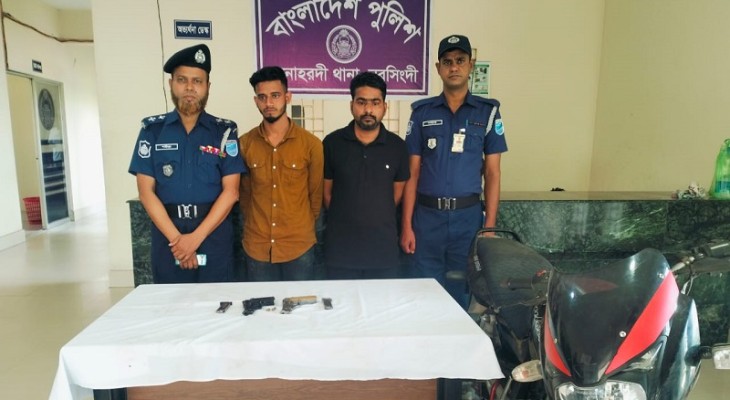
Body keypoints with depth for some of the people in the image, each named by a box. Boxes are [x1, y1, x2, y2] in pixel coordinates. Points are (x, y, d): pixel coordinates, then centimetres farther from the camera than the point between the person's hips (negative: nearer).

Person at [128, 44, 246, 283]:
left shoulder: (225, 131, 0)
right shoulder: (152, 130, 3)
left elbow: (230, 191, -5)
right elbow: (146, 191, 0)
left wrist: (195, 237, -12)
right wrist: (177, 238, -10)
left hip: (214, 235, -1)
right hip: (167, 234, 1)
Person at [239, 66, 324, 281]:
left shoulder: (311, 144, -7)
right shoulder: (244, 144, -2)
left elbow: (316, 194, 2)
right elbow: (244, 193, 9)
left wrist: (301, 227, 9)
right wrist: (257, 224, 11)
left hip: (299, 246, -1)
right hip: (257, 247, 2)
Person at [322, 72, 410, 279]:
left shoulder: (397, 146, 0)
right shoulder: (332, 143, -4)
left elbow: (397, 192, 10)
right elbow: (326, 191, 5)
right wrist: (345, 220, 9)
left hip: (384, 250, 1)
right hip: (340, 250, -1)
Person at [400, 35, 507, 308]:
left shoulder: (487, 111, 3)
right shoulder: (422, 112, 3)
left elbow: (492, 173, 3)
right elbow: (413, 172, 2)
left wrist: (490, 225, -4)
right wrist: (406, 225, -2)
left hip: (468, 216, 0)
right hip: (427, 215, 0)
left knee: (463, 293, 12)